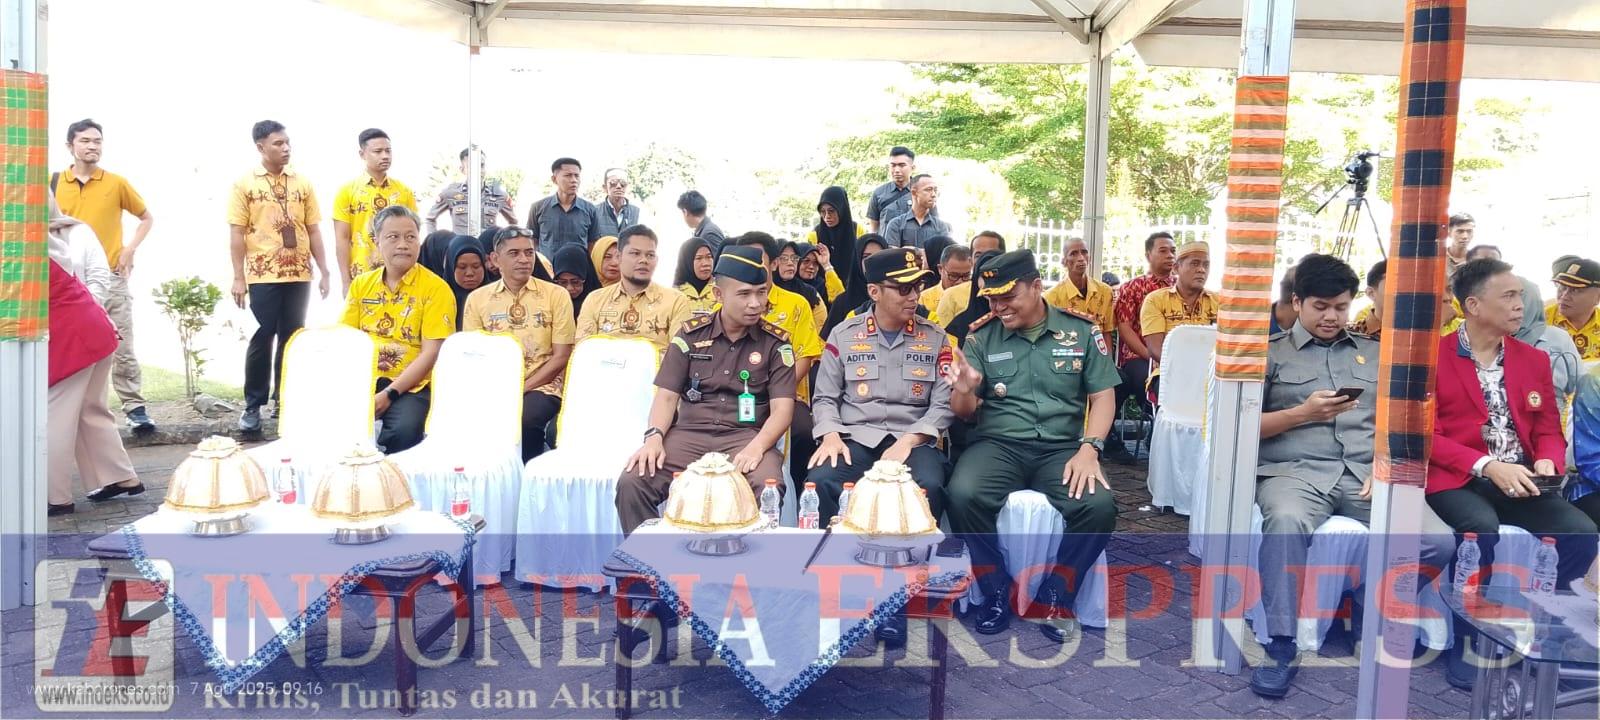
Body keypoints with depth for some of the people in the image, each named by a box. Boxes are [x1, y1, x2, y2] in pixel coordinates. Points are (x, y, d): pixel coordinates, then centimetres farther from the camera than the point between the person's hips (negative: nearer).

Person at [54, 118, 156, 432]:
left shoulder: (117, 183, 1)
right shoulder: (53, 183, 4)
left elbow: (147, 218, 12)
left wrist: (131, 249, -1)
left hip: (111, 277, -1)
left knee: (122, 347, 0)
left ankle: (134, 407, 5)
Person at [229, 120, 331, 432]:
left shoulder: (302, 183, 9)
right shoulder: (245, 184, 0)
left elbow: (313, 230, 10)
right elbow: (237, 233, -2)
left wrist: (324, 271, 5)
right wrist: (238, 277, -7)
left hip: (299, 275, 3)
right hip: (263, 276, -3)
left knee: (291, 338, 9)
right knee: (262, 339, 0)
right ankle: (253, 406, 10)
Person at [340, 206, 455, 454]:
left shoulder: (436, 289, -1)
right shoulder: (361, 284, 15)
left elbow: (431, 353, -7)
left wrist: (389, 394, -15)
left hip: (410, 386, -3)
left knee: (405, 430, -36)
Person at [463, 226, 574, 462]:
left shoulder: (557, 295, 4)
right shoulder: (477, 299, 9)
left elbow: (561, 356, 0)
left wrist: (523, 388, -11)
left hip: (541, 387, -1)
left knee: (523, 419, -35)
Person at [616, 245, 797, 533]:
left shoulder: (776, 342, 6)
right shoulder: (691, 334, 10)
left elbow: (782, 408, -2)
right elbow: (667, 395, 8)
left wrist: (757, 447, -21)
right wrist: (654, 437, -13)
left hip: (746, 436, -1)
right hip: (689, 434, 2)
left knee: (767, 486, -35)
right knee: (631, 482, -23)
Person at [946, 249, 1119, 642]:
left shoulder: (1081, 330, 6)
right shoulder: (981, 336, 6)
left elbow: (1103, 395, 5)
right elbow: (964, 414, 6)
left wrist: (1089, 448, -12)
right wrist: (964, 391, -19)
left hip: (1063, 447, 0)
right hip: (998, 443, 0)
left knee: (1100, 505, -28)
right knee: (963, 494, -31)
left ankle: (1055, 595, -4)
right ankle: (996, 590, -8)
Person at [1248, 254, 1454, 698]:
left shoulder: (1374, 354, 22)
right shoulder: (1270, 352, 11)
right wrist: (1302, 413, -10)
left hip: (1366, 473, 4)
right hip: (1294, 470, -3)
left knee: (1439, 541, -21)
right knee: (1286, 521, -39)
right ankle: (1282, 646, -25)